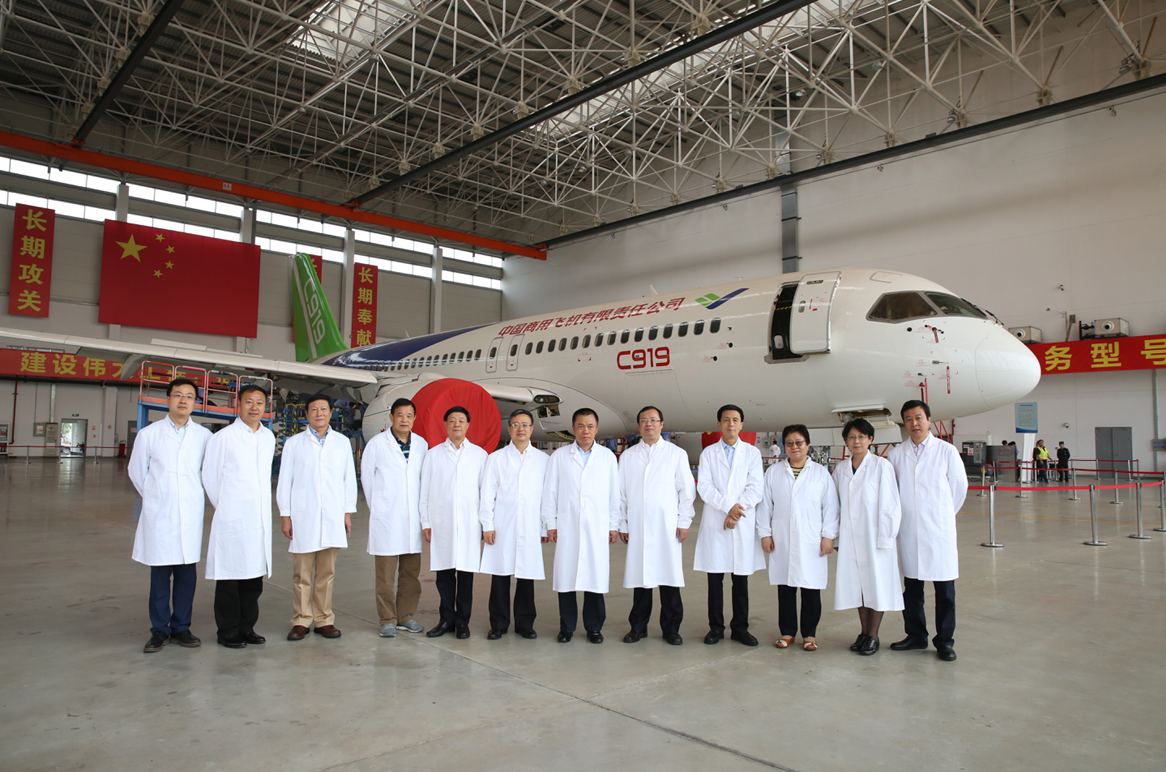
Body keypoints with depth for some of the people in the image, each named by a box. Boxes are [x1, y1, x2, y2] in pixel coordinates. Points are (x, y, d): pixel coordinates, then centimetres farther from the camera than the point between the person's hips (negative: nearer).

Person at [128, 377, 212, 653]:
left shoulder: (204, 436, 2)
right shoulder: (148, 434, 2)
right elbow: (136, 472, 12)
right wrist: (155, 497, 14)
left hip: (191, 514, 1)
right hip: (158, 516, -1)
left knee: (187, 573, 5)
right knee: (159, 574, 4)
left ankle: (181, 627, 18)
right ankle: (159, 630, 16)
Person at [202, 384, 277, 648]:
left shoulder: (269, 438, 11)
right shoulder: (223, 437, -5)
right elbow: (209, 477, 0)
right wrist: (224, 507, 7)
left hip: (260, 519, 5)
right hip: (232, 519, -5)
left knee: (254, 576, 10)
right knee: (229, 578, 2)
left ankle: (247, 628, 21)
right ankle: (228, 632, 14)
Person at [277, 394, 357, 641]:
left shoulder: (342, 442, 11)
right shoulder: (294, 443, 8)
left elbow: (349, 479, 11)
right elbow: (284, 481, 7)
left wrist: (348, 512, 7)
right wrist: (285, 516, 2)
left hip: (333, 517, 1)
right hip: (303, 517, -1)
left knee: (327, 572, 4)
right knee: (302, 573, 1)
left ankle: (324, 620, 12)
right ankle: (301, 621, 10)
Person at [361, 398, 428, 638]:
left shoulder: (421, 444, 9)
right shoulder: (377, 443, -1)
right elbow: (367, 477, 5)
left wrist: (422, 508, 10)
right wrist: (376, 506, 8)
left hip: (413, 518, 4)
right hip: (386, 518, -3)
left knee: (411, 572, 8)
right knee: (385, 574, 1)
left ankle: (405, 616, 19)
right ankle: (387, 620, 11)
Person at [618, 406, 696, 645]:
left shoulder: (677, 454, 7)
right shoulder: (628, 456, 12)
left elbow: (687, 490, 6)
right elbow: (621, 492, 11)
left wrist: (684, 521, 0)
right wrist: (622, 524, 7)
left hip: (667, 527, -1)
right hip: (637, 527, 1)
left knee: (669, 579, -1)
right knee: (640, 577, 2)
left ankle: (671, 628, 12)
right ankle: (638, 627, 15)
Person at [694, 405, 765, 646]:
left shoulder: (752, 453, 9)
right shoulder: (708, 453, 8)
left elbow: (756, 487, -1)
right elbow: (704, 486, -2)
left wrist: (737, 511, -12)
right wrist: (728, 506, -14)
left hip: (743, 524, 0)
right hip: (715, 523, 0)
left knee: (741, 579, 5)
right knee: (715, 578, 3)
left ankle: (740, 628, 15)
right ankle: (716, 627, 12)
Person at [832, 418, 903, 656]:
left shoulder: (881, 466, -7)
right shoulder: (841, 469, 7)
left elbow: (890, 505, -8)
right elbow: (836, 505, 10)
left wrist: (885, 537, -11)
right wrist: (835, 536, 8)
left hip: (875, 536, -4)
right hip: (850, 538, 4)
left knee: (877, 584, 3)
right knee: (857, 584, 10)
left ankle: (873, 636, 15)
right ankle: (863, 632, 22)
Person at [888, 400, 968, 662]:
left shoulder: (946, 451, -2)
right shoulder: (896, 454, 3)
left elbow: (960, 485, 7)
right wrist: (902, 512, 9)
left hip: (939, 529, -2)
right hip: (909, 530, 2)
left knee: (944, 589, 3)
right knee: (912, 587, 10)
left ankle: (944, 640, 15)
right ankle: (916, 635, 24)